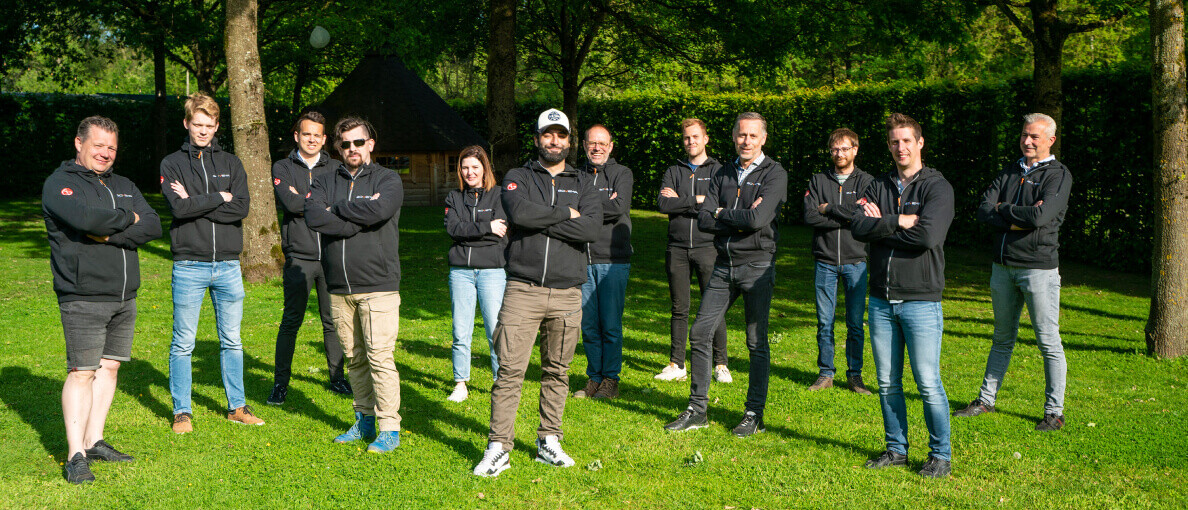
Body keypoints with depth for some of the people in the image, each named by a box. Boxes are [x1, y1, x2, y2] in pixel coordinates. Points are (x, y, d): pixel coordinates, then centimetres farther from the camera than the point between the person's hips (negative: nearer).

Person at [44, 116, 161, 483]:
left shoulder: (124, 187, 17)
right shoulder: (60, 183, -3)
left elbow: (153, 226, 2)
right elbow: (85, 219, -24)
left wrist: (110, 234, -13)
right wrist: (126, 218, -8)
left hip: (125, 298, 7)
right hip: (83, 298, -7)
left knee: (109, 367, 10)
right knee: (82, 372, -7)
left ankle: (94, 442, 20)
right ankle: (75, 455, -2)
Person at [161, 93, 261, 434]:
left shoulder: (231, 163, 10)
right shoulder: (172, 164, 3)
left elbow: (241, 208, -6)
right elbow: (179, 207, -14)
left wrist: (196, 202, -10)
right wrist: (219, 198, -9)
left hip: (228, 265, 3)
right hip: (189, 266, -3)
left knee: (232, 340, 10)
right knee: (183, 343, 3)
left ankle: (237, 407, 21)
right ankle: (182, 411, 14)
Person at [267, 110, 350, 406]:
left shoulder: (336, 169, 12)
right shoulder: (283, 169, 6)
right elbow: (290, 204, -11)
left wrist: (304, 198, -9)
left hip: (332, 257, 2)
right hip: (299, 257, -2)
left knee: (333, 321, 8)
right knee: (291, 321, -1)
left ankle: (336, 378, 20)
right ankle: (280, 382, 9)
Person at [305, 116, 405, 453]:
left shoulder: (388, 180, 3)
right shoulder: (325, 182, 13)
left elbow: (380, 210, -19)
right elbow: (313, 217, -7)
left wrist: (337, 208, -5)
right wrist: (359, 217, -13)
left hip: (377, 286, -4)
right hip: (339, 288, 4)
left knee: (380, 358, -7)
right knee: (354, 358, 11)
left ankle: (389, 429, 0)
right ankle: (364, 421, 23)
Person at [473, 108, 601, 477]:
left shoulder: (583, 185, 12)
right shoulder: (517, 178, 9)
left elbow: (591, 229, -7)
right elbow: (519, 212, -15)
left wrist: (539, 220, -9)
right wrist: (565, 215, -7)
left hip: (566, 293, 2)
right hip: (522, 290, -2)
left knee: (557, 372, 9)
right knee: (510, 370, -6)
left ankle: (548, 442, 21)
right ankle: (498, 449, -1)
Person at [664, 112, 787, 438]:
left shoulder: (774, 174, -5)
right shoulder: (723, 174, 12)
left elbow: (758, 219, -19)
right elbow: (703, 220, 2)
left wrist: (722, 214, -5)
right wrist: (741, 220, -11)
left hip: (757, 265, -5)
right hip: (724, 264, 5)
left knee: (757, 342, 1)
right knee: (700, 333, 2)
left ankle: (754, 415, 12)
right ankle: (697, 410, 12)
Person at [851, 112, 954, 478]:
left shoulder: (937, 187, -3)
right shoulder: (878, 187, 12)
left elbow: (928, 234, -19)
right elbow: (858, 227, -4)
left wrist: (881, 224, -8)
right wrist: (899, 222, -13)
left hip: (920, 300, -5)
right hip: (881, 300, 5)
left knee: (928, 383, -2)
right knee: (887, 382, 10)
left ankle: (940, 455, 12)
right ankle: (896, 450, 23)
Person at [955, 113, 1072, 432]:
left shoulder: (1059, 175, -4)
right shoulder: (1009, 173, 13)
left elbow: (1040, 216, -19)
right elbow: (983, 211, 0)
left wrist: (1003, 209, -6)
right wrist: (1018, 219, -13)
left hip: (1039, 268, -5)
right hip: (1003, 266, 5)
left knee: (1049, 343, 0)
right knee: (1002, 338, 15)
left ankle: (1054, 411, 9)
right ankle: (986, 400, 23)